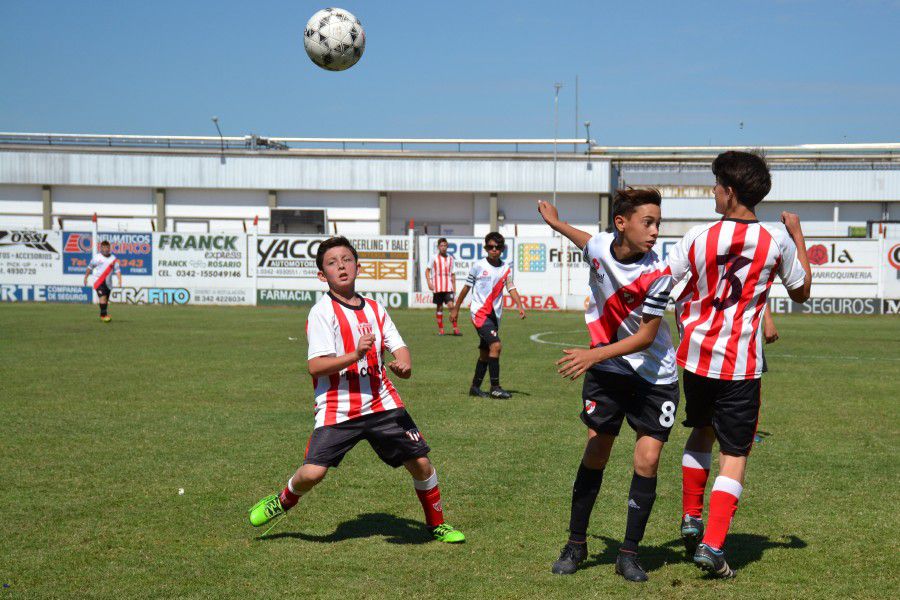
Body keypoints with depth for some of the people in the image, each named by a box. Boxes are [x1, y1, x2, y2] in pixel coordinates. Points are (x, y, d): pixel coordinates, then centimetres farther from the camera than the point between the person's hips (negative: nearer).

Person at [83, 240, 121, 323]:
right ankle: (103, 315, -18)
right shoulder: (96, 257, 0)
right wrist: (85, 278, 15)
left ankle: (104, 315, 24)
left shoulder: (113, 259, 4)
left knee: (106, 300, 9)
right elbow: (90, 267, 11)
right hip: (98, 281, -3)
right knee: (103, 297, -19)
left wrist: (120, 280, -12)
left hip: (107, 282, 3)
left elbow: (117, 270, 1)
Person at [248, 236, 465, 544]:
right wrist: (355, 355, -26)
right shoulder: (322, 312, -7)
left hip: (382, 404, 5)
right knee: (312, 473, -16)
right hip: (337, 410, -4)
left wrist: (404, 363, -14)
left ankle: (437, 524, 25)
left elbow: (398, 346, 10)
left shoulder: (374, 308, 11)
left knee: (421, 462, 1)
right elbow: (315, 366, -14)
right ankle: (284, 500, 19)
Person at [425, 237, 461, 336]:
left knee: (451, 305, -12)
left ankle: (455, 329, -12)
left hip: (448, 287, 1)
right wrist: (429, 282, -9)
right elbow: (427, 270, 4)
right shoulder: (434, 258, 3)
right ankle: (440, 329, 14)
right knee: (439, 307, 5)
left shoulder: (450, 258, 11)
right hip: (437, 287, -1)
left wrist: (454, 287, 13)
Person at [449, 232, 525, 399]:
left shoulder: (506, 268, 7)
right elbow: (466, 287, 4)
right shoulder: (479, 266, -3)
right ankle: (495, 387, -16)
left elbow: (511, 288, -1)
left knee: (485, 353, 11)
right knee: (495, 345, -20)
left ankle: (475, 387, 23)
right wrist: (456, 308, 8)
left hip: (494, 314, 5)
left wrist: (519, 306, -18)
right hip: (479, 312, -5)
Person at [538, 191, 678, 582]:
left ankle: (629, 553, 7)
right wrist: (556, 223, 34)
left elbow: (646, 336, -18)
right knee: (595, 451, 2)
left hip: (654, 377, -2)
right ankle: (576, 543, 17)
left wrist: (595, 355, -26)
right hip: (605, 371, 3)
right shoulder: (599, 245, -9)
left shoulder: (657, 273, -21)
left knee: (647, 461, -7)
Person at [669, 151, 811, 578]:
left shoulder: (697, 239, -7)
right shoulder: (777, 242, -6)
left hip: (696, 355, 2)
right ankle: (712, 545, -7)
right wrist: (798, 237, 20)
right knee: (735, 454, 4)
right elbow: (801, 291, 11)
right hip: (741, 365, -2)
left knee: (702, 431, 26)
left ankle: (691, 519, 30)